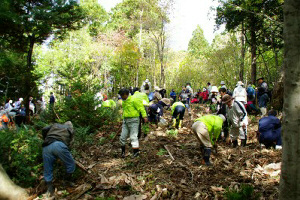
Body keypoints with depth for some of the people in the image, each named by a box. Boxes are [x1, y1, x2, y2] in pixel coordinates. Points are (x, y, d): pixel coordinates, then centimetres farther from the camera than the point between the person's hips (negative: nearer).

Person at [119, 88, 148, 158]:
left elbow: (141, 107, -14)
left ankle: (136, 152, -3)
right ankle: (123, 151, 24)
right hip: (125, 121, 8)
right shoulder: (124, 101, 13)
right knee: (123, 137, 9)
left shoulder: (134, 99, -12)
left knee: (133, 136, -9)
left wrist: (144, 116, -21)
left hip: (133, 120, -8)